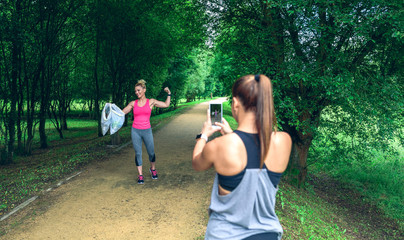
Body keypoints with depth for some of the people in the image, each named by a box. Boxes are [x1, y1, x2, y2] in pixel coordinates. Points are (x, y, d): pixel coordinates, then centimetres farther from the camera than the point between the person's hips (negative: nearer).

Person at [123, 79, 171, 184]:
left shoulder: (151, 102, 2)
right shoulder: (133, 103, 4)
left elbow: (166, 104, 3)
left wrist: (169, 94, -1)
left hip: (147, 131, 0)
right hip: (135, 131, 1)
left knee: (151, 152, 8)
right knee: (138, 153, 3)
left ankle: (153, 169, 36)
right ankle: (140, 175, 14)